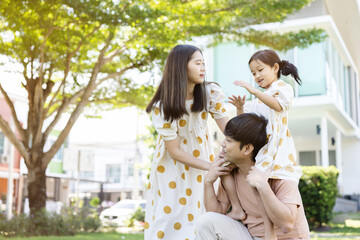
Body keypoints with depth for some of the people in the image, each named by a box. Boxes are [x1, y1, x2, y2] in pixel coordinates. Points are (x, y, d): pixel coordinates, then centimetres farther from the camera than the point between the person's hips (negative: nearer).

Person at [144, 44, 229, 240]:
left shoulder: (210, 93, -12)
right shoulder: (162, 106, -20)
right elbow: (175, 151, -17)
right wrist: (211, 166, -23)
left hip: (200, 155, 3)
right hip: (172, 166, -3)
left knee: (202, 216, 1)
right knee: (172, 219, -2)